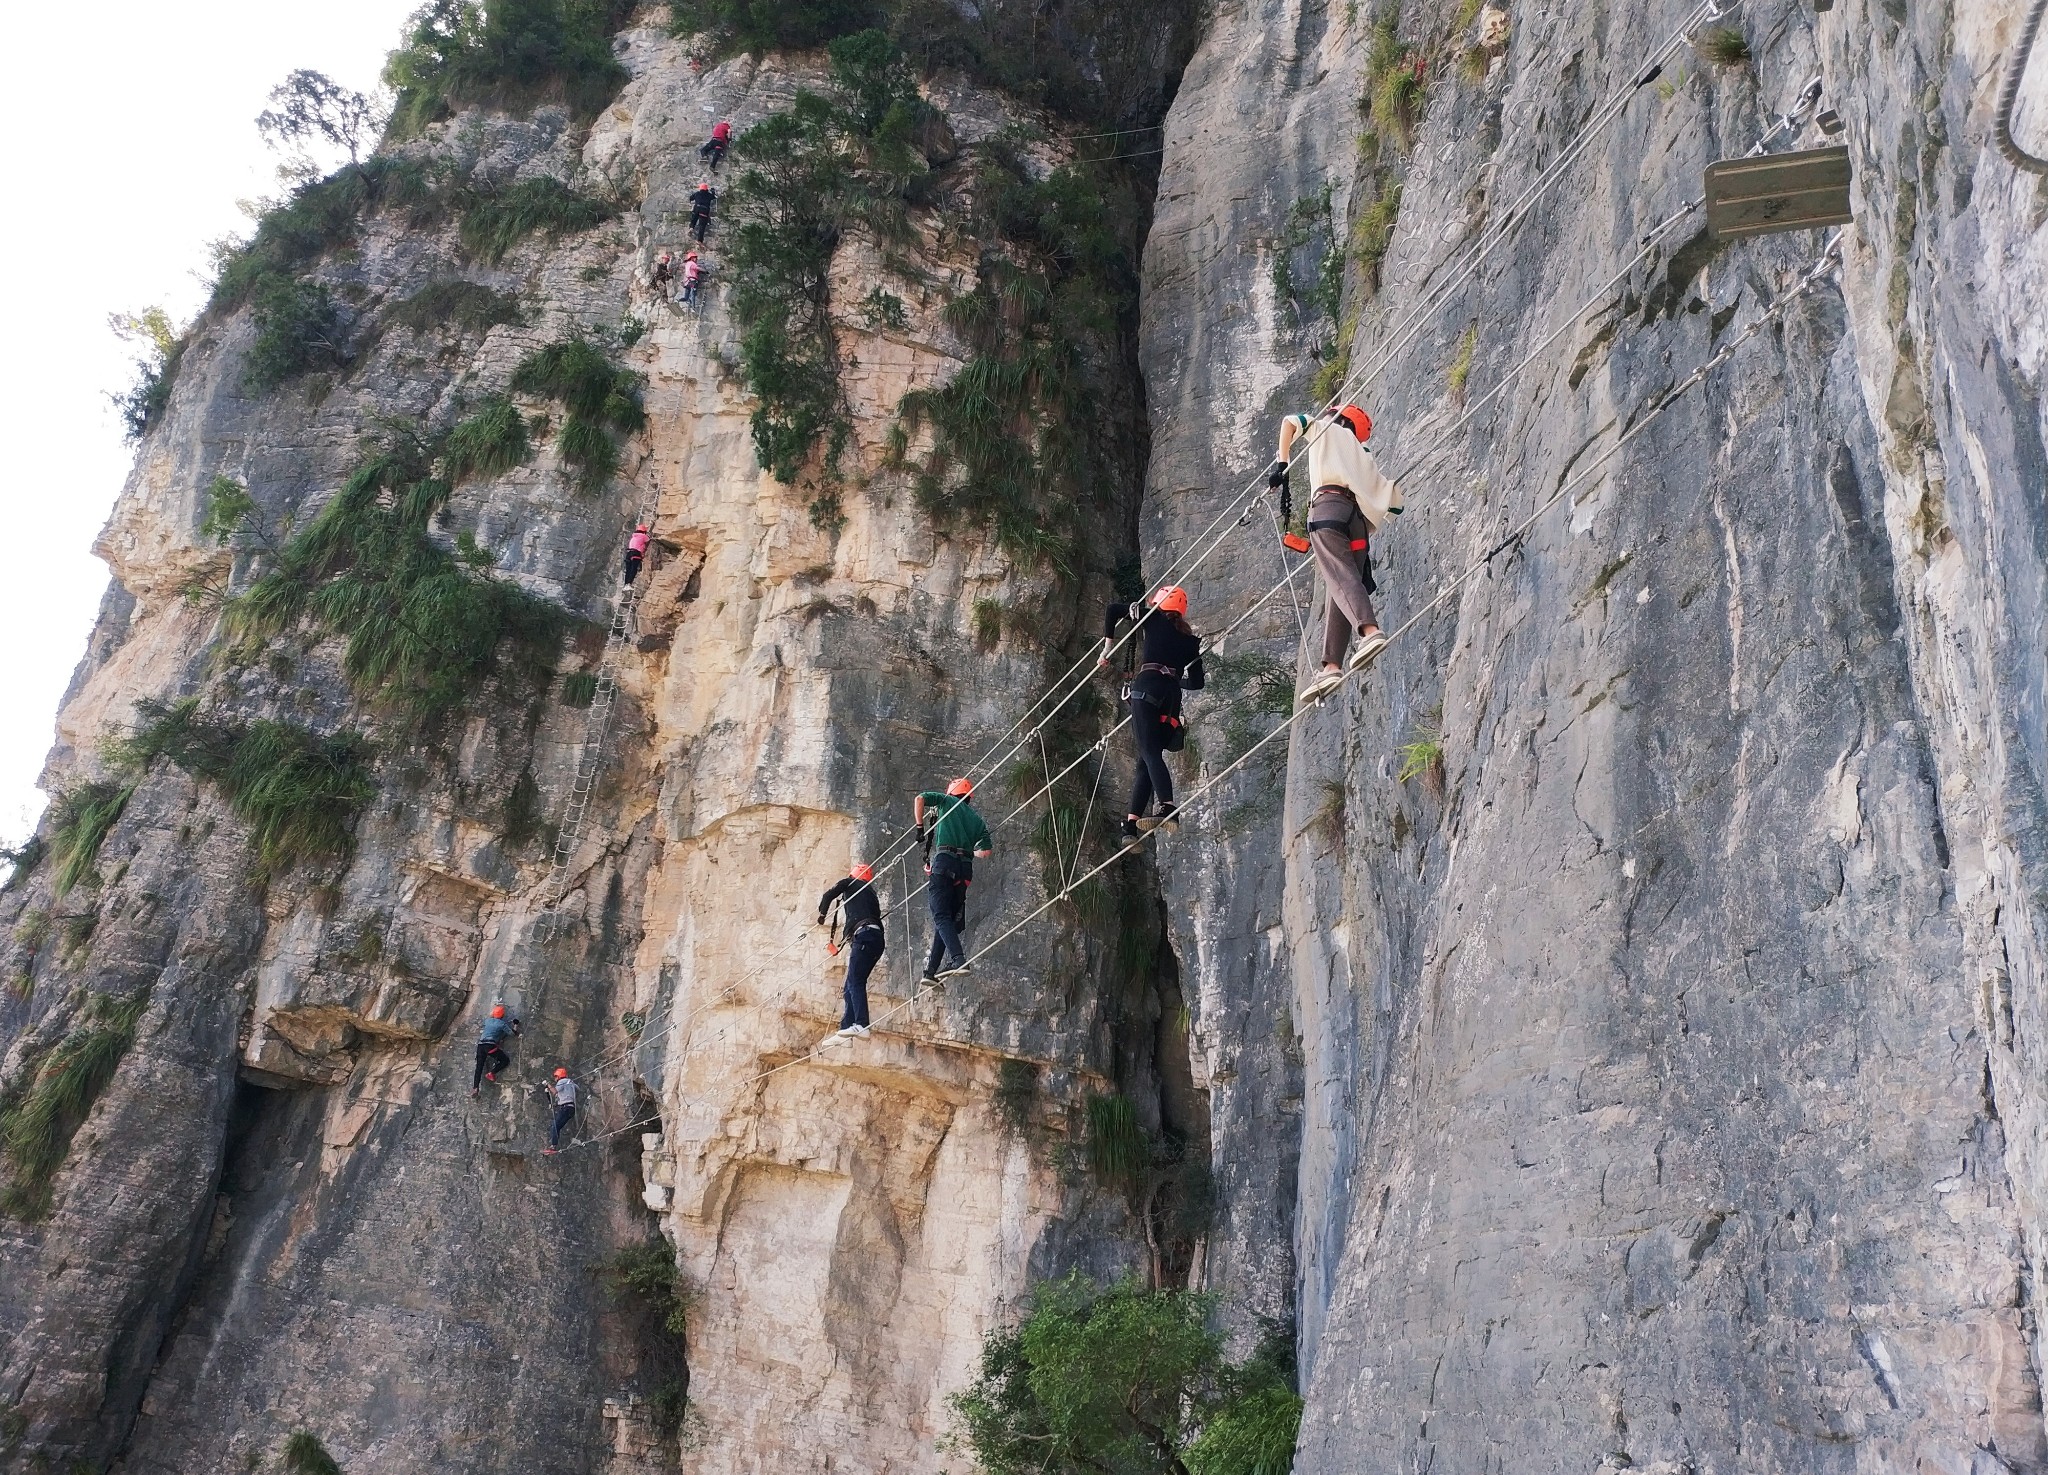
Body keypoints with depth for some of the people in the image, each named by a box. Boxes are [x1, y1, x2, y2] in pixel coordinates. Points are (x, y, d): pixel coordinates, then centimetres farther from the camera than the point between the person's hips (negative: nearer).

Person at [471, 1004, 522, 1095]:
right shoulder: (502, 1024, 3)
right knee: (505, 1060, 8)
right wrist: (516, 1026, 30)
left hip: (480, 1045, 5)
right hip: (490, 1046, -5)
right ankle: (492, 1073, -14)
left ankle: (475, 1087, -11)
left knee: (479, 1066, 5)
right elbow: (513, 1033, 9)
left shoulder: (487, 1021, 18)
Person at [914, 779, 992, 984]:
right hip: (966, 868, 5)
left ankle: (959, 960, -31)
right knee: (950, 918, 10)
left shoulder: (947, 801, 15)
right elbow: (986, 852, 16)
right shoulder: (977, 819, 23)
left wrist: (919, 827, 8)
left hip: (945, 861, -5)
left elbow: (920, 798, 1)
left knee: (941, 917, -12)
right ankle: (931, 970, 8)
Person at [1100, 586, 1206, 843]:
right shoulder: (1190, 639, 24)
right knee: (1146, 761, 6)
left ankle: (1168, 809, -39)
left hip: (1148, 685, -5)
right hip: (1173, 694, 5)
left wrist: (1108, 646, 20)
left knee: (1150, 753, -18)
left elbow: (1114, 610, 15)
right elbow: (1195, 682, 23)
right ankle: (1132, 822, -2)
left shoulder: (1154, 619, 15)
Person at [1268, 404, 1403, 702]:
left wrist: (1281, 463, 3)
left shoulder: (1324, 429, 25)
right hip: (1359, 518, 5)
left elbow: (1290, 421, 7)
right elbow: (1393, 501, 30)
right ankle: (1331, 666, -12)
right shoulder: (1363, 456, 36)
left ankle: (1370, 631, -46)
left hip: (1328, 505, -5)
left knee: (1340, 577, -23)